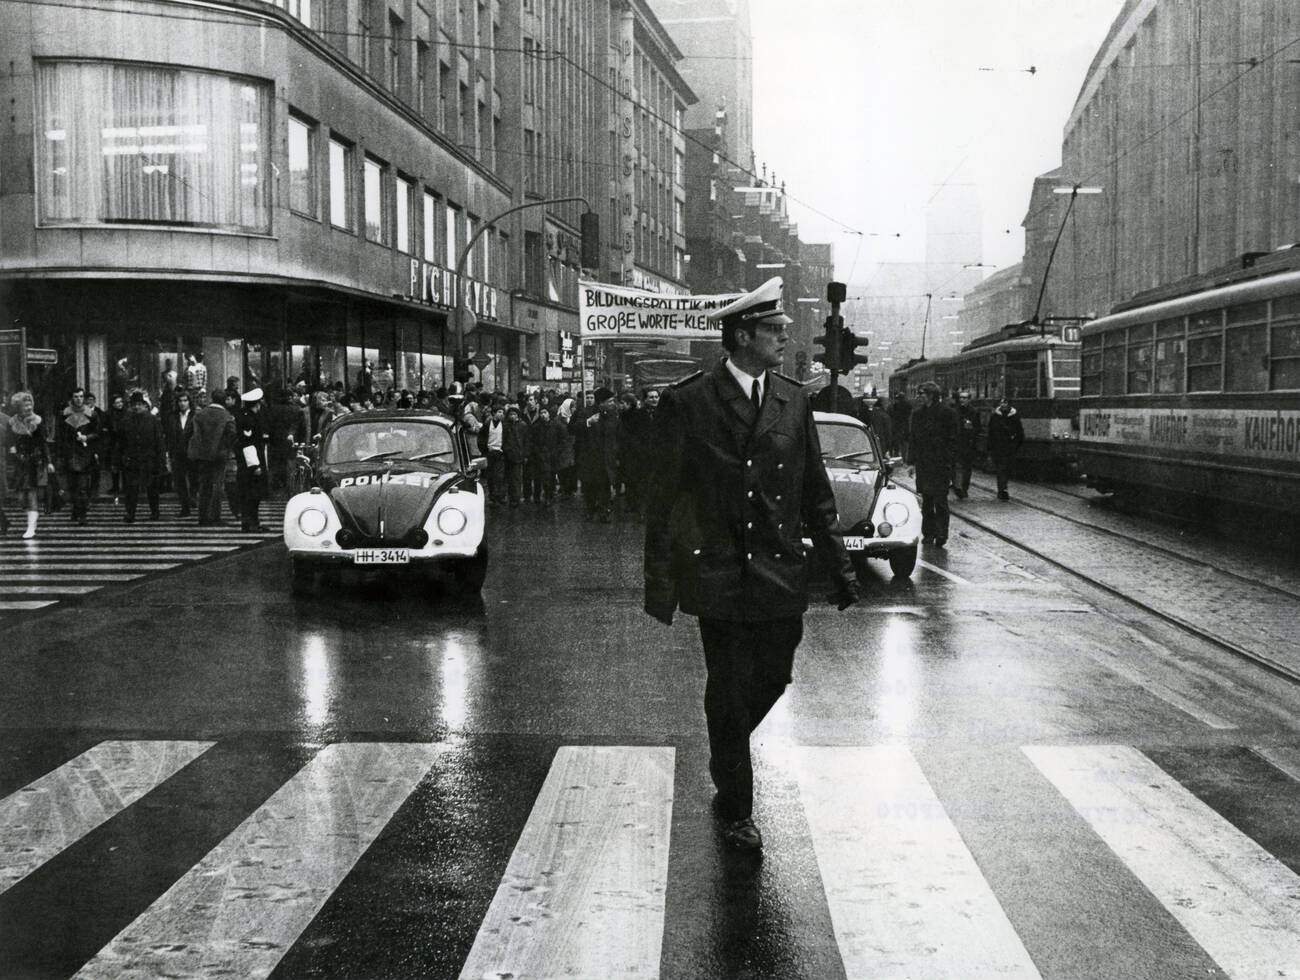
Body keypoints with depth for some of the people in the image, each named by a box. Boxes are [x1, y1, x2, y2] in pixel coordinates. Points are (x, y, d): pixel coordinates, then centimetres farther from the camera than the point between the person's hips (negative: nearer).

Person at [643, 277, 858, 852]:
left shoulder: (793, 401, 6)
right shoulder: (687, 403, -7)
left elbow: (816, 494, 11)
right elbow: (663, 498, -5)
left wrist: (839, 570, 9)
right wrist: (659, 583, -6)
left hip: (781, 576, 4)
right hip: (719, 576, -4)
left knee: (771, 680, 13)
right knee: (728, 692, 5)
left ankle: (727, 757, 44)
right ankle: (736, 811, 22)